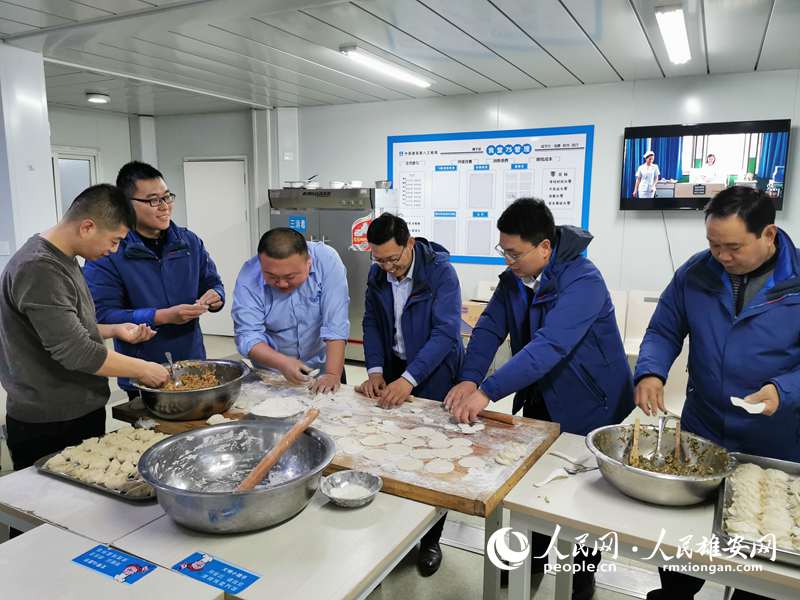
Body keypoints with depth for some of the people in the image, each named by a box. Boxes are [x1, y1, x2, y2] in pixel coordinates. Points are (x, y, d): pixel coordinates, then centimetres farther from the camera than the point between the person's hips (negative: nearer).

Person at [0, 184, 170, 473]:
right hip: (48, 428, -9)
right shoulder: (39, 269, -23)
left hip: (83, 414, 9)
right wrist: (142, 369, -16)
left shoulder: (61, 260, 9)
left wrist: (115, 330, 7)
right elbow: (74, 352, -25)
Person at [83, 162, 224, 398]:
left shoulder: (189, 242, 3)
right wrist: (164, 316, -26)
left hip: (193, 363, 4)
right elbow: (102, 315, -17)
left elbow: (213, 283, 12)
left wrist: (214, 297, -12)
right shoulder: (106, 253, -11)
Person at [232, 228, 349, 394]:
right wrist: (283, 363, -33)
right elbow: (248, 336, -18)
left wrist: (332, 374, -28)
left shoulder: (327, 261, -20)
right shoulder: (248, 277, -18)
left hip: (322, 369, -1)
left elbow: (336, 325, -22)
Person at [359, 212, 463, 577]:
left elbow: (446, 333, -23)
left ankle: (430, 540, 21)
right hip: (394, 370, 5)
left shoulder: (440, 271, -18)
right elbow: (371, 322, 5)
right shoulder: (378, 272, -1)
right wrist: (375, 370, -8)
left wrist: (409, 379, -30)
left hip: (434, 373, -4)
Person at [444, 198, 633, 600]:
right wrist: (469, 379, -26)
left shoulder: (582, 282, -29)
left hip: (587, 405, -6)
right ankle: (534, 556, 42)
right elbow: (489, 329, -10)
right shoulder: (513, 280, -4)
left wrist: (487, 392, -42)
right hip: (540, 400, 7)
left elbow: (549, 346, -39)